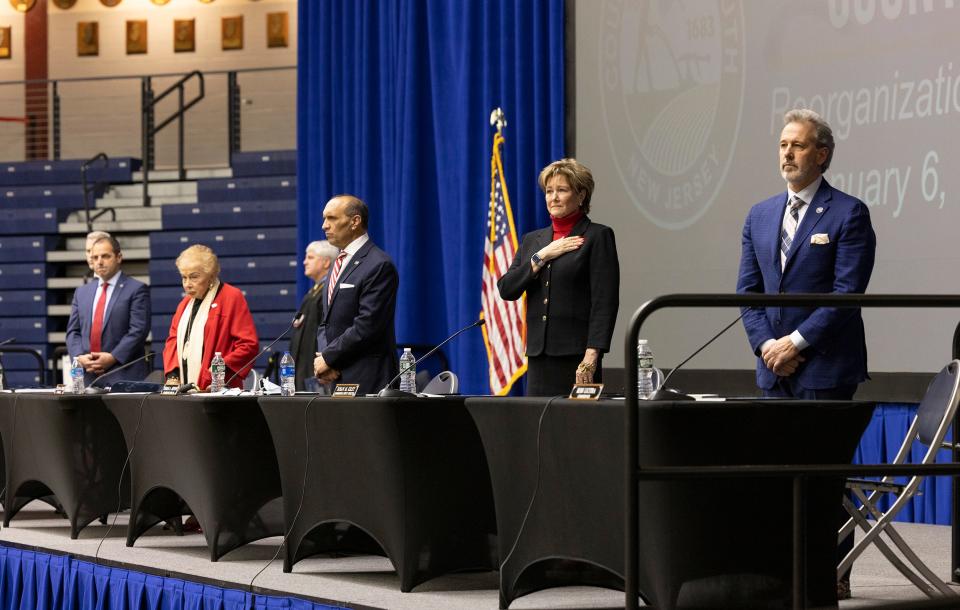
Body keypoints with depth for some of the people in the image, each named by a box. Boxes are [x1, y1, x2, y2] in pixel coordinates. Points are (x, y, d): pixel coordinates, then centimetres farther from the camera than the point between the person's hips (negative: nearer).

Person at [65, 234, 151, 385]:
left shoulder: (137, 289, 2)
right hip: (88, 376, 4)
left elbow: (138, 330, -7)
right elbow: (73, 331, 16)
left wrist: (113, 357, -15)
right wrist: (80, 357, -4)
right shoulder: (81, 292, 19)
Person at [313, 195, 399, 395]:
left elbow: (367, 326, -16)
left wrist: (328, 358, -11)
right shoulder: (339, 264, 19)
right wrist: (321, 358, 2)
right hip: (334, 378, 8)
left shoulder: (379, 265, -10)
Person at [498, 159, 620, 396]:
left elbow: (605, 302, -8)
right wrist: (541, 256, -4)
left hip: (576, 356, -5)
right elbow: (506, 289, 7)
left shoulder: (598, 236, 0)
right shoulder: (532, 240, 18)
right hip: (538, 355, 5)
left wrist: (591, 356, -17)